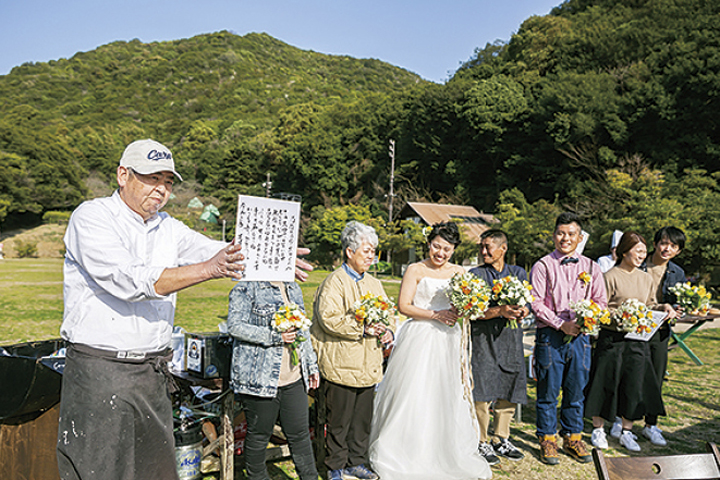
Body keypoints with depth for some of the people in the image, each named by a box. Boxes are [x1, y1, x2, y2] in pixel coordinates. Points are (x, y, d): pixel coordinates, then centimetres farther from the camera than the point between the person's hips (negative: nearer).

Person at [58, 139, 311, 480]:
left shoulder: (167, 227, 10)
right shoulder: (91, 217, -9)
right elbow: (130, 281, -23)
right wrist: (208, 269, -32)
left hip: (154, 372, 6)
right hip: (99, 371, -6)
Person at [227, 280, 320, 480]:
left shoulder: (293, 288, 15)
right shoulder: (246, 289, -8)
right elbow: (235, 325, -17)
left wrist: (312, 365, 20)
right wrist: (275, 336, -20)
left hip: (294, 378, 6)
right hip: (260, 378, -6)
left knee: (300, 433, 12)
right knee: (259, 435, 9)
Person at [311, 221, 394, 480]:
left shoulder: (374, 283, 14)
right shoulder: (334, 282, -11)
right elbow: (328, 318, -21)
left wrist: (386, 331, 1)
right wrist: (362, 329, -22)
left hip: (368, 366, 7)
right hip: (341, 365, -7)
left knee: (363, 419, 16)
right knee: (339, 422, 4)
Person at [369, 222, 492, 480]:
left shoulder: (459, 272, 11)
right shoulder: (416, 270, -2)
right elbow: (404, 306, -8)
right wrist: (436, 315, -15)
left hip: (448, 341, 4)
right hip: (419, 340, -4)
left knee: (448, 397, 8)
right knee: (413, 396, -1)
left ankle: (447, 453, 24)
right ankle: (407, 453, 14)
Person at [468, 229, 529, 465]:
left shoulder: (518, 273, 11)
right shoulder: (475, 275, 1)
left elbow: (527, 306, 5)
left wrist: (520, 311, -18)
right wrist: (500, 311, -24)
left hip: (511, 339, 4)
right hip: (483, 339, -3)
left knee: (509, 392, 10)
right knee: (482, 394, -2)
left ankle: (501, 440, 26)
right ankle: (482, 442, 13)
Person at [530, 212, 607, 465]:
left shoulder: (591, 267, 9)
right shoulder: (543, 266, -2)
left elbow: (601, 300, 12)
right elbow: (536, 303, -6)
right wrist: (561, 324, -14)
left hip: (579, 336, 3)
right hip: (550, 336, -3)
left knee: (576, 390, 11)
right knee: (548, 391, 4)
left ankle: (572, 438, 27)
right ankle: (547, 440, 18)